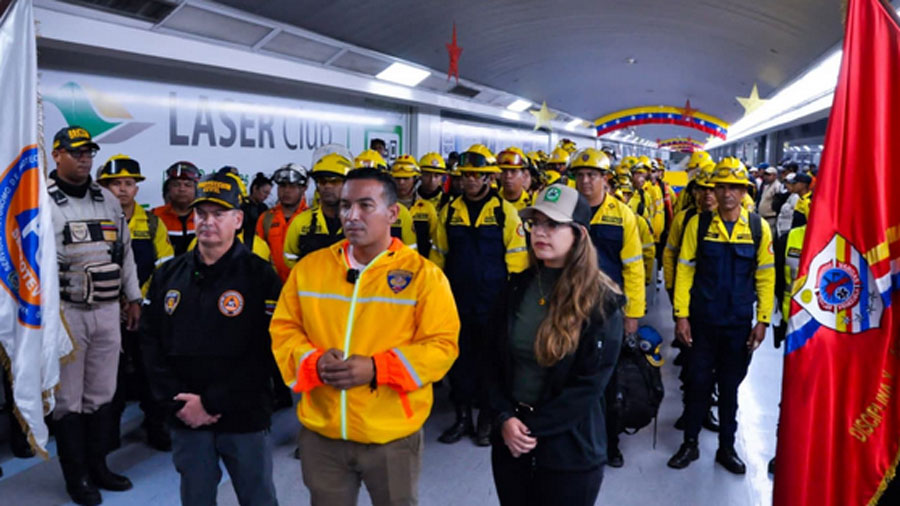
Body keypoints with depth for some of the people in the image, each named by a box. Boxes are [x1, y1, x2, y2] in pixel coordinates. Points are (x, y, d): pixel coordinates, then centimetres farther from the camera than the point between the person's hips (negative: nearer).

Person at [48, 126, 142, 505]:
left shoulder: (109, 200, 11)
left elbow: (125, 251, 17)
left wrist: (133, 298, 16)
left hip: (108, 310, 5)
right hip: (66, 312, -5)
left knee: (102, 395, 13)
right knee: (68, 399, 4)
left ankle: (97, 465, 27)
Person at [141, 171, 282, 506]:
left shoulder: (260, 276, -7)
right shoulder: (168, 275, 7)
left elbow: (264, 351, -13)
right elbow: (150, 343, 5)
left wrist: (211, 402, -15)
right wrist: (177, 402, -7)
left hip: (245, 419, -3)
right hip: (185, 420, 4)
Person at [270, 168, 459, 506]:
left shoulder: (423, 274, -8)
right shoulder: (309, 267, 3)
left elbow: (442, 345, -10)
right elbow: (283, 329, 7)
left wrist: (376, 369, -21)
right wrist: (313, 361, -14)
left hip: (392, 437, -2)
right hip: (320, 434, 3)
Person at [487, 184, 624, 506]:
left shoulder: (601, 301, -12)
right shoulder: (518, 287, 2)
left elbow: (589, 383, -15)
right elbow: (496, 360, 5)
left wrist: (533, 427, -15)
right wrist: (505, 417, -9)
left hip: (569, 449, -4)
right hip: (509, 442, 4)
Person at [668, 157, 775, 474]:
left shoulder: (758, 227, -2)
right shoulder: (698, 224, -4)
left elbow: (766, 276, 1)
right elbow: (685, 270, -3)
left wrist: (763, 320, -2)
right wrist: (681, 315, -7)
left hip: (739, 324, 1)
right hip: (701, 321, -1)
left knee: (730, 386, 12)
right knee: (698, 382, 8)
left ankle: (726, 447, 28)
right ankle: (690, 443, 25)